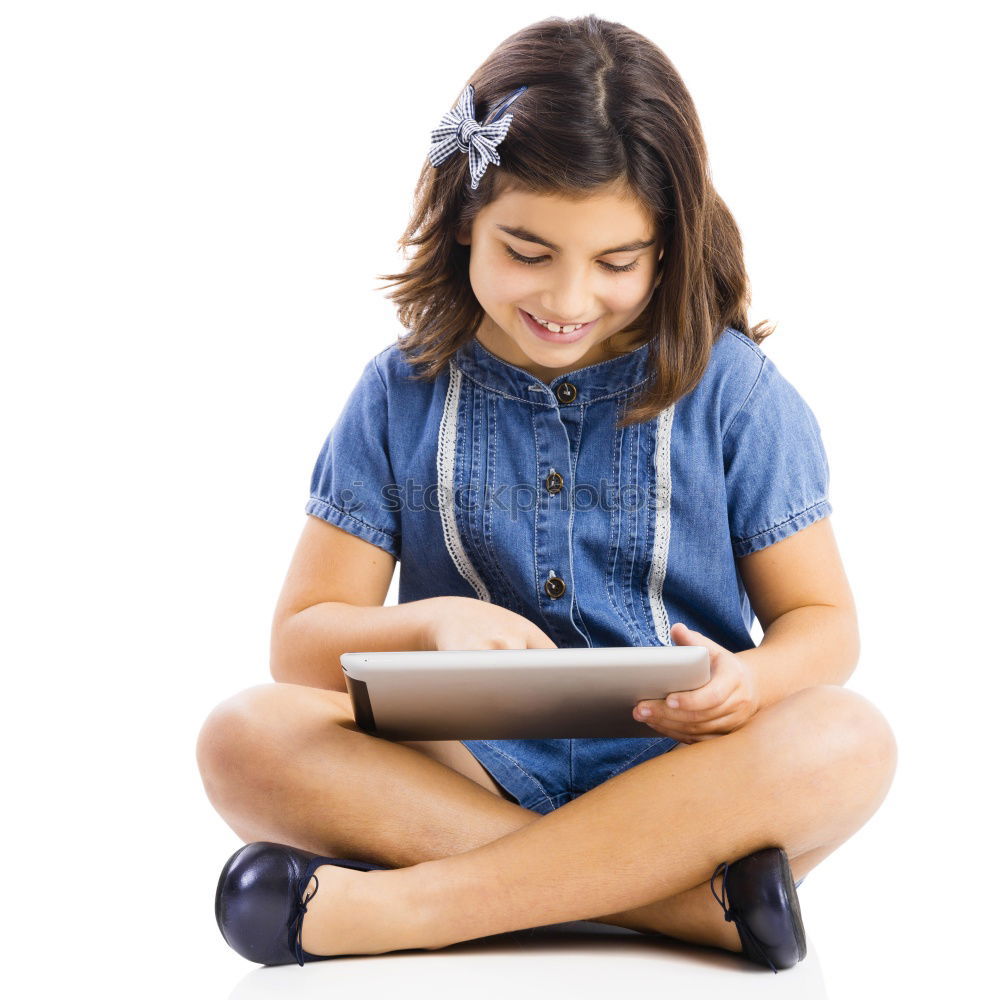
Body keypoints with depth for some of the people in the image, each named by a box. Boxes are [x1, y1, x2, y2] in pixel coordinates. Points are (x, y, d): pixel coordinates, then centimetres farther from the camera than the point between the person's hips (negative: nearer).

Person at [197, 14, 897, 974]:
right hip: (472, 770, 1)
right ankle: (695, 896, -30)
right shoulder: (402, 394, 5)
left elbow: (822, 622, 5)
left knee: (849, 740, -32)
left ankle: (392, 906, -30)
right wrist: (431, 625, -18)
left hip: (680, 783, 0)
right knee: (245, 737, -25)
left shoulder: (731, 388, 2)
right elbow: (301, 638, 4)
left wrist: (746, 682, -20)